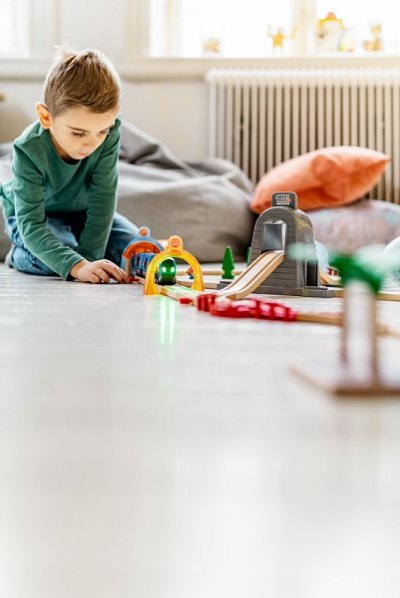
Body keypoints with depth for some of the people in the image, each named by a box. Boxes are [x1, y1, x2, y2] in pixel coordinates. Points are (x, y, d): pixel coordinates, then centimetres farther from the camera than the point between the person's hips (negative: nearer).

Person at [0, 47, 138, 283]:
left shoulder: (110, 132, -30)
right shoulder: (29, 150, -36)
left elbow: (103, 197, -25)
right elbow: (31, 224, -39)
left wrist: (89, 256, -32)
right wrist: (77, 266, -53)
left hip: (83, 211, 4)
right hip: (37, 215, -3)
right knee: (54, 261, -34)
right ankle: (19, 255, 1)